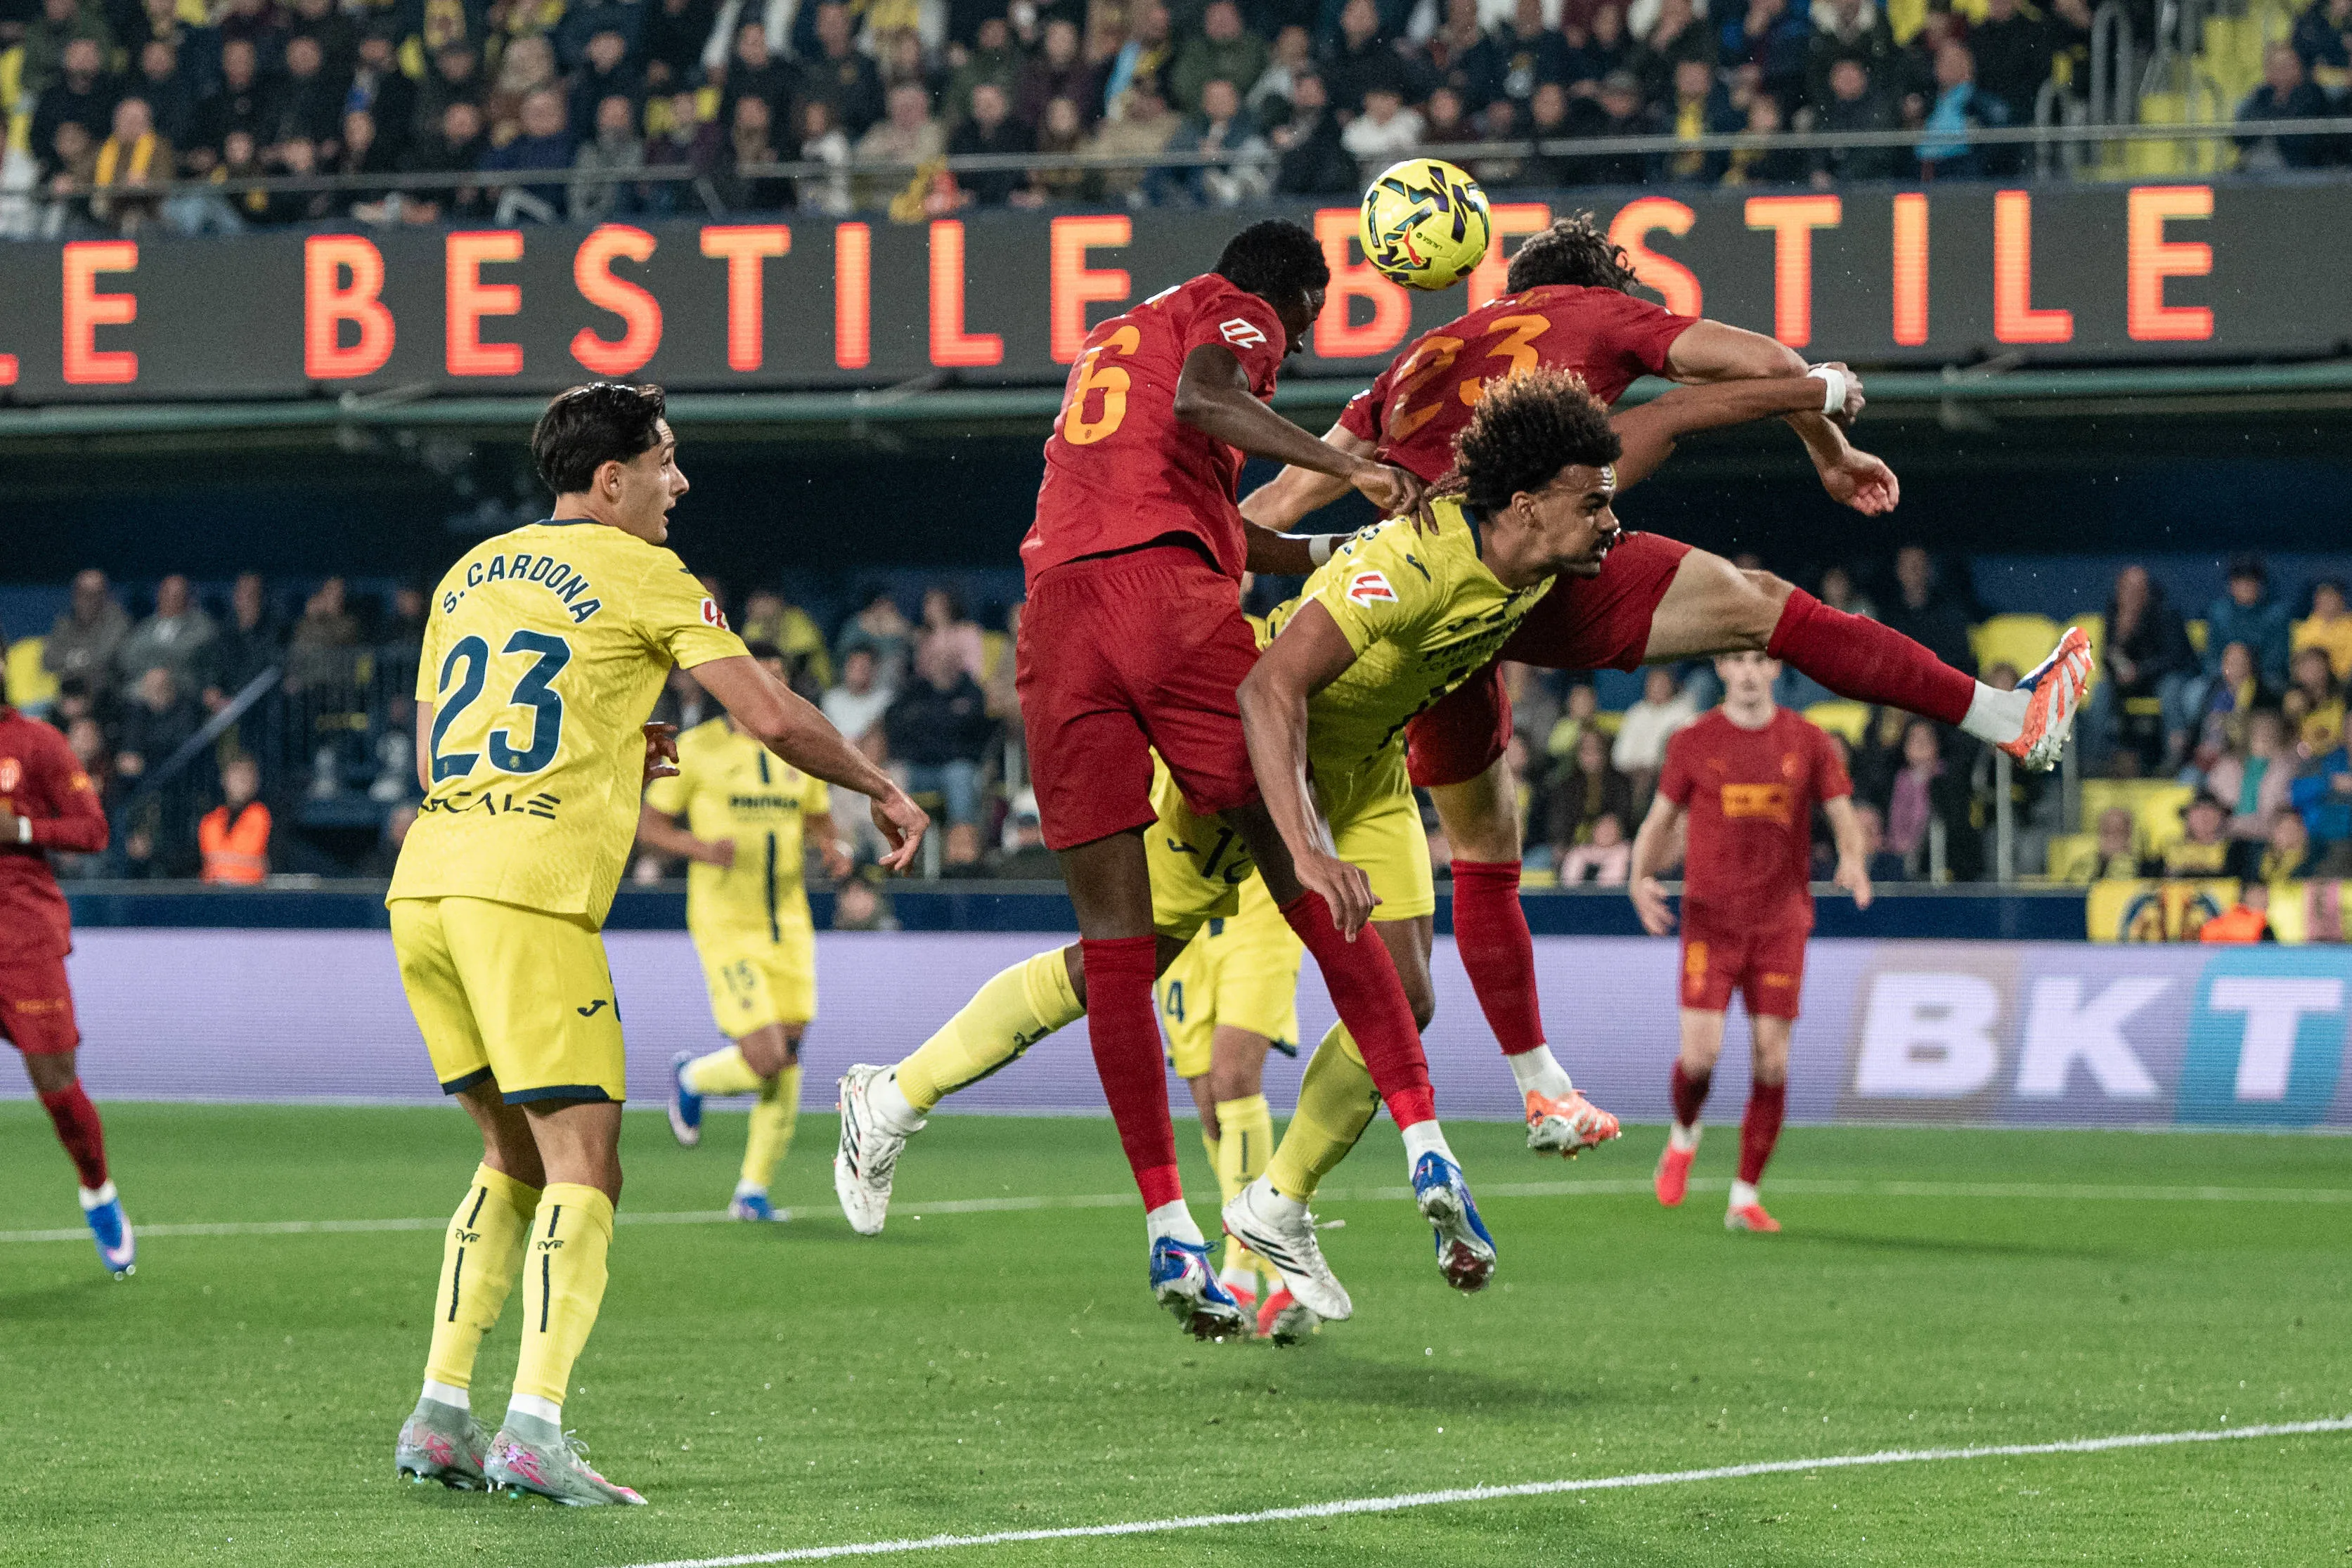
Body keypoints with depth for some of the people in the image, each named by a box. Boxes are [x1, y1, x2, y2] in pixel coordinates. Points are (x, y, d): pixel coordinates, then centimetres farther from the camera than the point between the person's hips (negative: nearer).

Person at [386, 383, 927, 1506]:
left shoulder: (473, 573, 21)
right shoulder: (639, 575, 2)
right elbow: (773, 720, -1)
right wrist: (882, 792, 15)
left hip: (424, 886, 7)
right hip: (528, 896, -7)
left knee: (514, 1158, 17)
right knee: (582, 1170, -6)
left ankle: (440, 1416, 11)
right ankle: (535, 1427, -18)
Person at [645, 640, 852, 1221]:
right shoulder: (697, 749, -4)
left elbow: (820, 823, 21)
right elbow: (648, 824, 0)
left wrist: (833, 851, -2)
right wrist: (700, 847, -19)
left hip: (789, 926, 5)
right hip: (725, 926, -5)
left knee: (788, 1059, 1)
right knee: (766, 1059, -16)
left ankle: (753, 1191, 13)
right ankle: (692, 1078, 18)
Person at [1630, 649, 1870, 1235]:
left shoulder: (1808, 742, 4)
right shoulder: (1693, 743, 4)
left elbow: (1845, 819, 7)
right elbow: (1660, 821, 11)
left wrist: (1853, 861, -16)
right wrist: (1641, 878, -8)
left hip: (1780, 919, 1)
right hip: (1711, 916, -1)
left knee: (1772, 1061, -4)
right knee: (1701, 1054, -13)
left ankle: (1746, 1196, 6)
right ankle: (1684, 1137, 21)